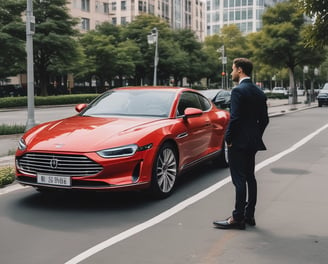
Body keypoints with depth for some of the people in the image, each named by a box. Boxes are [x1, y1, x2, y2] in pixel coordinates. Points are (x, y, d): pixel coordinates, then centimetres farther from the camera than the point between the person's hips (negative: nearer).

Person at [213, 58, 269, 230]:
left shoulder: (238, 91, -14)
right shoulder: (259, 93, 12)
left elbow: (235, 118, -20)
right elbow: (264, 119, 13)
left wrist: (228, 138, -11)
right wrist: (256, 137, 18)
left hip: (239, 142, -9)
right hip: (253, 142, 9)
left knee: (239, 180, -6)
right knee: (250, 178, 14)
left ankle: (238, 218, -1)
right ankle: (249, 215, 22)